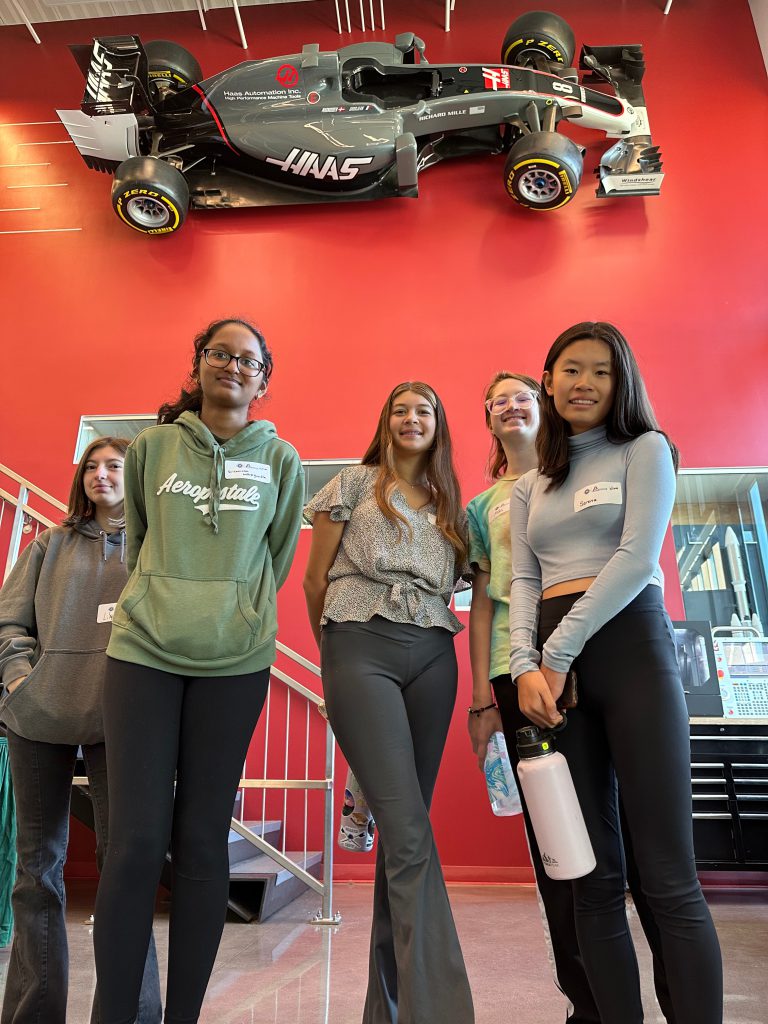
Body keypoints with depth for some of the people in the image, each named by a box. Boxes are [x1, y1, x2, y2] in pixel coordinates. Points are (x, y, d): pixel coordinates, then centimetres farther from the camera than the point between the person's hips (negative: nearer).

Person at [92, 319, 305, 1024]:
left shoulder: (281, 460, 8)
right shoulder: (152, 446, 10)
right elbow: (134, 539, 19)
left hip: (234, 661, 0)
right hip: (144, 649, 1)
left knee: (203, 841, 6)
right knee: (136, 840, -2)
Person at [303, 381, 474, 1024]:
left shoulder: (450, 504, 20)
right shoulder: (355, 484, 9)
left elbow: (449, 587, 18)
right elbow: (316, 578, 9)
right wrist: (336, 651, 13)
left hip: (432, 656, 4)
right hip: (361, 649, -4)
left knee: (404, 827, 7)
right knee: (408, 829, -12)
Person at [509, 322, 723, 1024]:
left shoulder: (645, 450, 6)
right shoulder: (530, 487, 19)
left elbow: (637, 557, -8)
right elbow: (523, 581, 9)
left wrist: (559, 652, -12)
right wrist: (525, 666, -9)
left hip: (629, 645, -4)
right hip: (552, 665, 4)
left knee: (667, 875, -3)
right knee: (593, 875, 8)